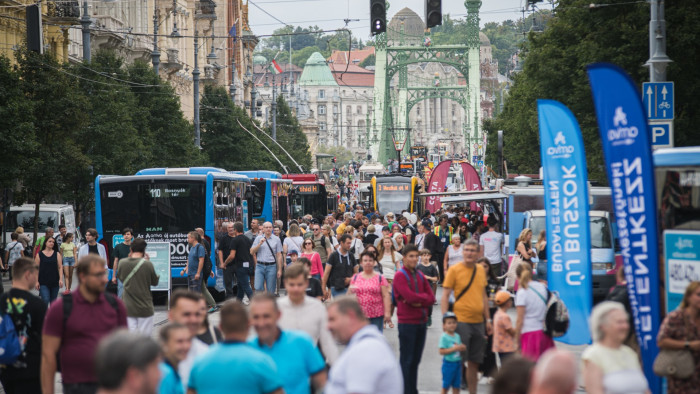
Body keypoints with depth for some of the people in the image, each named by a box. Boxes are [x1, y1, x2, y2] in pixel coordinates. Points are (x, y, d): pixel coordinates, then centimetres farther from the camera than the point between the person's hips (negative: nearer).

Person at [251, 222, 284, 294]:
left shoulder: (276, 239, 4)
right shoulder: (258, 238, 8)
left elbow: (279, 255, 3)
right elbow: (252, 252, 4)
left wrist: (279, 270, -1)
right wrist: (260, 244, -10)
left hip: (271, 266, -1)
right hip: (260, 266, 1)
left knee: (271, 290, 1)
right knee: (258, 288, -9)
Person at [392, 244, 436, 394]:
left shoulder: (420, 276, 12)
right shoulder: (400, 276, -8)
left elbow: (431, 298, 6)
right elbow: (410, 296, -20)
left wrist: (418, 302, -12)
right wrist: (424, 297, -3)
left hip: (421, 322, 6)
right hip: (407, 323, -6)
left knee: (415, 359, 12)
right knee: (406, 360, -1)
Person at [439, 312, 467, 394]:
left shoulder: (457, 336, 9)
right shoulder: (444, 337, -12)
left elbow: (461, 348, 19)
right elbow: (442, 351, -18)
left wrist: (463, 348, -5)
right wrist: (454, 349, -21)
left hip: (457, 363, 6)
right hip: (448, 363, -6)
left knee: (456, 386, 10)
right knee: (445, 386, 0)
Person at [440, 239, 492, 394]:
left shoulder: (480, 270, 11)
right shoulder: (454, 270, -6)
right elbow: (445, 296, -5)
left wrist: (488, 319, 15)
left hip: (478, 322, 5)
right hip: (461, 321, -5)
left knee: (475, 361, 10)